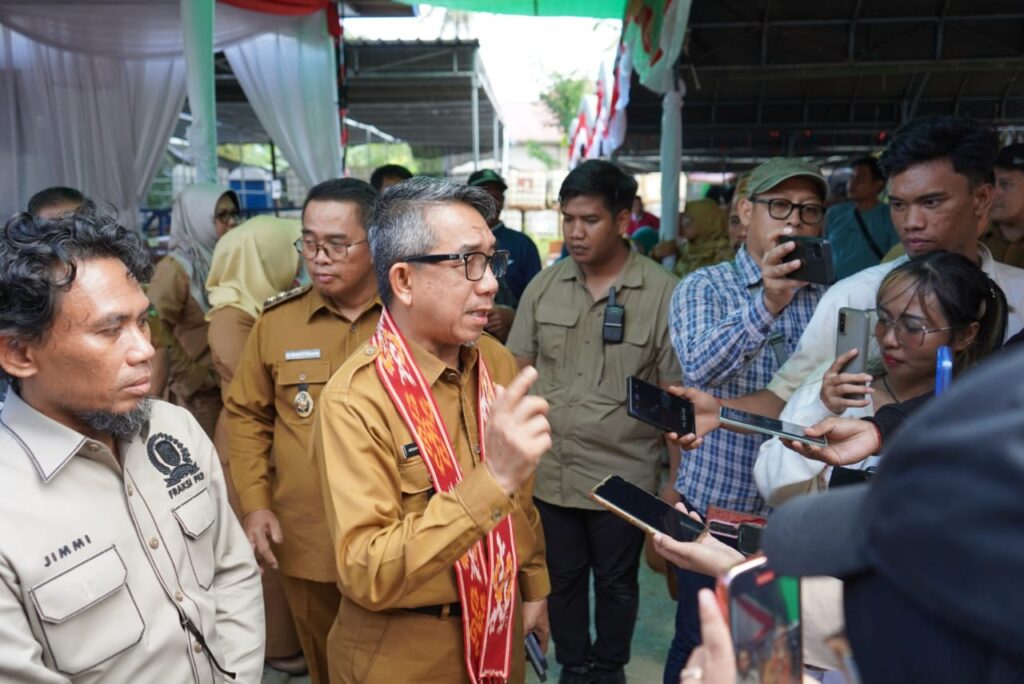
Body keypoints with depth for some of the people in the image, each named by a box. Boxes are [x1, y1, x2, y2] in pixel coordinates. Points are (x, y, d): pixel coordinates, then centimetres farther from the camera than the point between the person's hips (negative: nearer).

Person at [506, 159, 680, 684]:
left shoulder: (663, 293, -12)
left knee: (615, 582, 18)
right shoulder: (543, 286, -1)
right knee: (562, 576, 19)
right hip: (549, 471, 3)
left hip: (623, 475, -3)